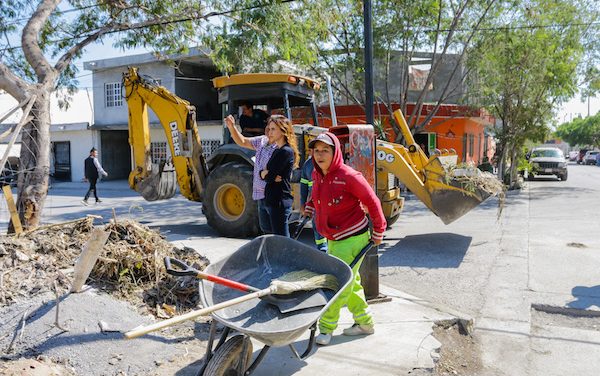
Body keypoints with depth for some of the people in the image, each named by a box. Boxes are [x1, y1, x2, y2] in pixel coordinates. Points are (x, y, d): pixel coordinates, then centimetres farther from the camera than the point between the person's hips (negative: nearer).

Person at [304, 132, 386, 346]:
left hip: (353, 238, -8)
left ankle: (326, 328, 10)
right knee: (349, 283, 18)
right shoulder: (316, 175, -1)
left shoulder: (348, 176, -22)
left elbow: (372, 202, -13)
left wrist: (378, 232, -7)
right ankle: (365, 322, 34)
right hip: (333, 239, 8)